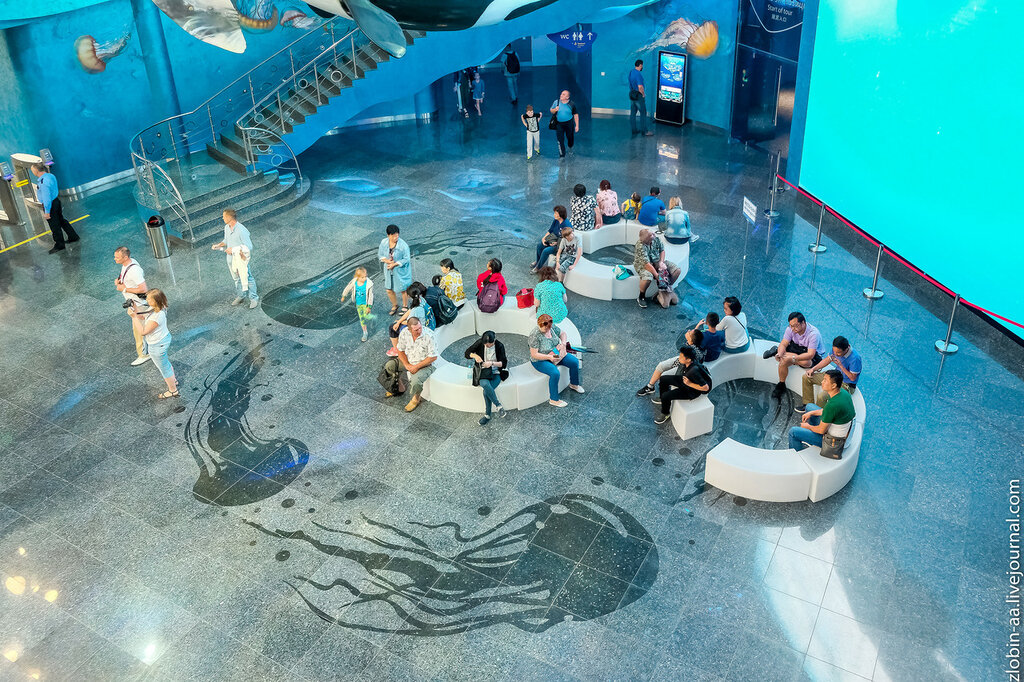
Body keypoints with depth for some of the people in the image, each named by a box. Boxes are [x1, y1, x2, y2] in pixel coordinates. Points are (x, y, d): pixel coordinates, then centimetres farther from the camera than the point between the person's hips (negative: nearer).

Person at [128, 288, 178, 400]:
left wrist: (134, 316, -30)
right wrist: (134, 308, -10)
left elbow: (142, 332, -29)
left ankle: (173, 390, 34)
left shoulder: (157, 316, -38)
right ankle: (173, 380, 57)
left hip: (157, 346, -9)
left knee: (164, 368, 14)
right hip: (164, 338, 9)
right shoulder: (155, 308, -9)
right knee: (166, 362, 32)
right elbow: (143, 316, 6)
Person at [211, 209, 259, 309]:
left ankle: (254, 298, 19)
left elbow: (248, 247, -25)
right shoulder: (227, 227, -1)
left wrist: (233, 249, -24)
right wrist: (218, 245, -3)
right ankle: (240, 296, 38)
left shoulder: (242, 230, -26)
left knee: (247, 279, 5)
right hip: (231, 258, 7)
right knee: (237, 279, 21)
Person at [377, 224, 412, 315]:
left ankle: (405, 306, 36)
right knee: (389, 290, 12)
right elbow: (380, 254, 3)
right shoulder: (384, 242, -9)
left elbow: (406, 259, -17)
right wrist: (386, 260, -17)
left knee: (404, 289, 11)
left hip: (401, 271, -4)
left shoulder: (403, 245, -23)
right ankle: (395, 306, 38)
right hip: (389, 270, 4)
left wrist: (395, 264, -24)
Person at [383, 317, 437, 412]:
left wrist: (416, 367, -19)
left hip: (424, 364, -5)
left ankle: (416, 398, 5)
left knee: (415, 382, -31)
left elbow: (433, 357, -20)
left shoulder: (429, 336, -28)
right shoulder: (404, 333, -15)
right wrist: (407, 365, -13)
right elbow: (400, 351, 0)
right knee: (389, 365, -7)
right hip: (408, 361, 5)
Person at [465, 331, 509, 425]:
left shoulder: (499, 346, -7)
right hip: (482, 372, 1)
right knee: (486, 385, -35)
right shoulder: (480, 343, -4)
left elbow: (503, 363, -8)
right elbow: (467, 353, 2)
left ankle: (487, 415, -14)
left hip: (496, 373, -1)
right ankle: (498, 406, -25)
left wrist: (492, 363, -26)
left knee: (486, 391, -30)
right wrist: (475, 355, -20)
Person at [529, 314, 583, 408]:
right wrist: (549, 357, -33)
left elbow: (562, 333, 11)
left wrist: (563, 343, -9)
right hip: (540, 360, -7)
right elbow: (534, 354, -26)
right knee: (555, 373, -32)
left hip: (556, 354, 7)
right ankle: (553, 400, -18)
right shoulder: (535, 335, -27)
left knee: (574, 362, -3)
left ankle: (574, 384, 23)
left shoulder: (552, 326, -9)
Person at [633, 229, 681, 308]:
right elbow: (646, 264, -31)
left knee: (677, 270, -8)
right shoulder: (640, 246, -30)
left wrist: (661, 262, -10)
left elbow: (662, 249, 6)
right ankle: (641, 297, -11)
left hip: (656, 261, 7)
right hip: (642, 264, -7)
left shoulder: (655, 238, -10)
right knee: (647, 278, -40)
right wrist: (657, 276, -31)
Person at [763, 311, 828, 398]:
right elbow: (783, 344, -14)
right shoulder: (791, 329, -14)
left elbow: (810, 355, -37)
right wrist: (779, 354, -37)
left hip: (814, 356, -5)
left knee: (805, 362, -40)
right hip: (797, 349, 5)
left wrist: (793, 358, -47)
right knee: (783, 361, -26)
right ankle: (781, 386, -4)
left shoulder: (813, 334, -31)